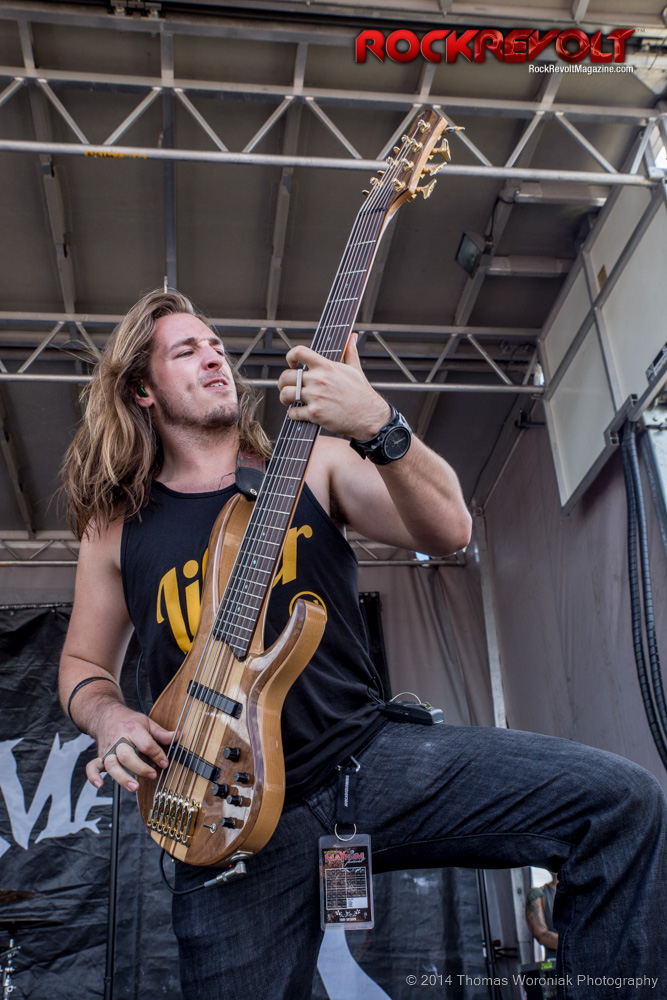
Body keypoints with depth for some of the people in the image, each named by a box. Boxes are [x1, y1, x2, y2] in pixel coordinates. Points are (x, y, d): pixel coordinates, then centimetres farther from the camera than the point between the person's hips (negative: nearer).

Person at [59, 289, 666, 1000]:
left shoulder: (312, 461, 7)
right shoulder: (117, 527, 8)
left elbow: (448, 529, -7)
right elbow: (83, 665, 19)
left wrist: (376, 424, -23)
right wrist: (109, 716, -4)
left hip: (369, 753, 1)